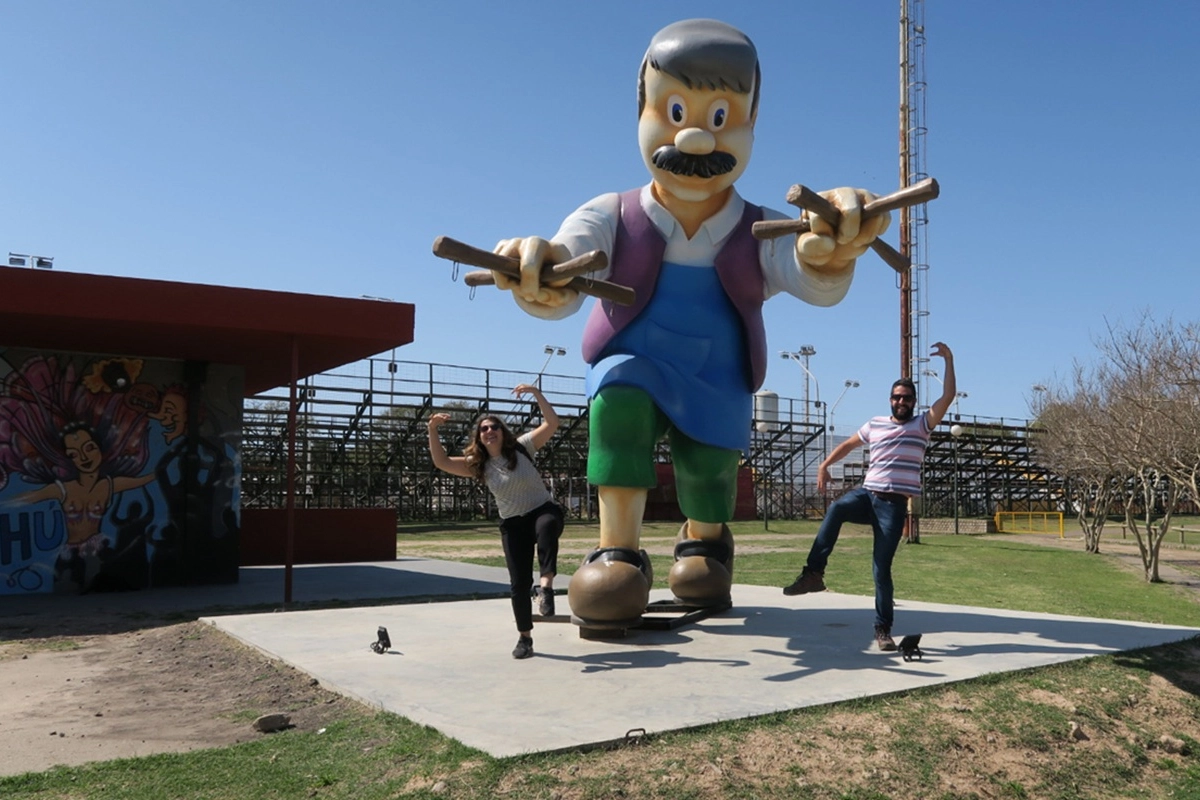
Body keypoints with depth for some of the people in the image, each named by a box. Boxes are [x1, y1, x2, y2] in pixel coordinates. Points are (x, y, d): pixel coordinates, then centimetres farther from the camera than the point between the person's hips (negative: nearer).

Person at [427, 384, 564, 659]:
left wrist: (536, 393, -23)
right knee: (519, 582, 0)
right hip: (513, 524, 3)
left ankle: (546, 586, -48)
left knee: (546, 526, -42)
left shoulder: (522, 447, -4)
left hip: (544, 510, -3)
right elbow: (441, 462, -7)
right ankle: (524, 637, 14)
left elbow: (552, 423, -14)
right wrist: (433, 430, -18)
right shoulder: (479, 465, 2)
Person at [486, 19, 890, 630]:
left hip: (715, 391, 2)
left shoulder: (759, 235, -12)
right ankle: (618, 550, -26)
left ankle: (704, 537, 20)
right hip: (632, 369, -2)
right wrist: (541, 270, -59)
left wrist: (829, 254, -57)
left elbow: (815, 283, -30)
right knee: (618, 396, -31)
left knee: (708, 460, -16)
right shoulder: (613, 219, -15)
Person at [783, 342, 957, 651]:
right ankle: (813, 573, -31)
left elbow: (948, 396, -5)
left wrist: (948, 360, -11)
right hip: (866, 493, 2)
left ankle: (883, 629, 9)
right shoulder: (875, 424, 15)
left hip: (895, 505, -2)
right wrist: (824, 466, 16)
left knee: (882, 568, -3)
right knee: (836, 509, -32)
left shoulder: (922, 424, 6)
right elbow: (848, 444, 27)